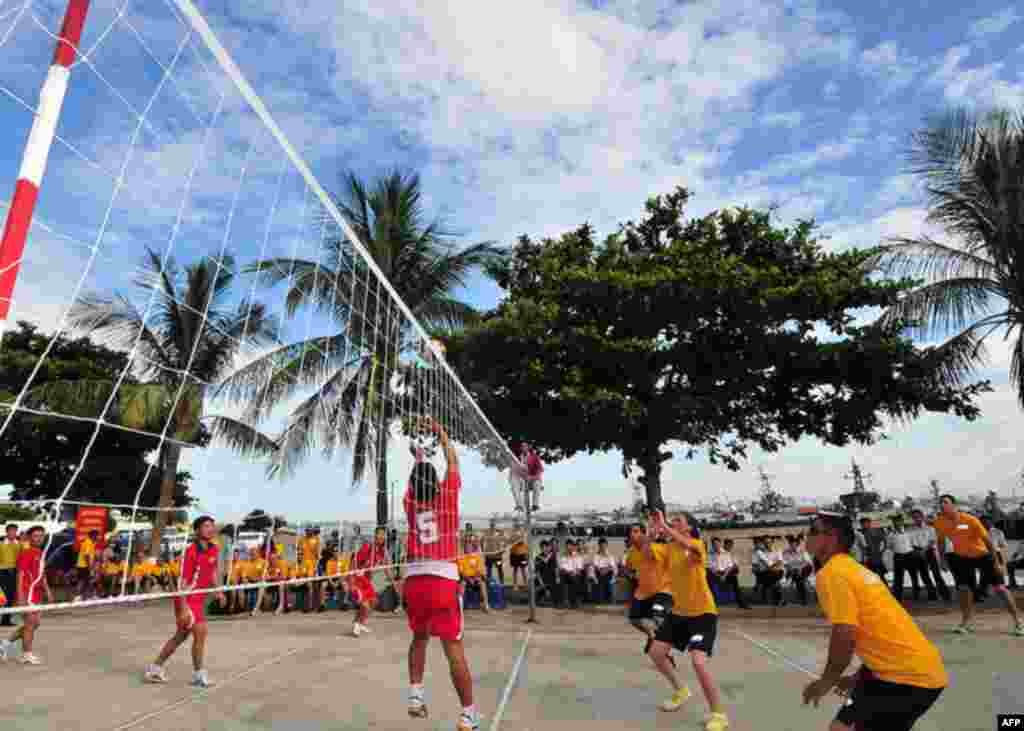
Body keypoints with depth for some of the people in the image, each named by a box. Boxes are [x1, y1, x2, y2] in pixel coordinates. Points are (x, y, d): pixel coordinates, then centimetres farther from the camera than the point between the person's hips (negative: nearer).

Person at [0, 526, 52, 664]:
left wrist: (47, 591, 18)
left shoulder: (40, 553, 13)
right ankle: (27, 655, 8)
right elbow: (20, 575, -18)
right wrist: (21, 595, -23)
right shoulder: (25, 553, -14)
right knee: (31, 623, -2)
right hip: (27, 593, -9)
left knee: (34, 623, 15)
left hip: (37, 593, 9)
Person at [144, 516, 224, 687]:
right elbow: (182, 581, -23)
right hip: (187, 600, -8)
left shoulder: (215, 549, 0)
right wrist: (183, 607, -26)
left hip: (199, 599, 8)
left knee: (181, 636, 18)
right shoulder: (191, 551, -22)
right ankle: (199, 675, 8)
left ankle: (155, 669, 34)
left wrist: (218, 592, 12)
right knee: (201, 632, -9)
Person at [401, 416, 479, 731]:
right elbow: (453, 462, 10)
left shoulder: (410, 503, 5)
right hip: (443, 579, -3)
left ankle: (415, 693, 17)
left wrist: (418, 459, 40)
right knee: (454, 648, 2)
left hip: (414, 580, 4)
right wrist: (439, 430, 19)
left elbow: (414, 478, 26)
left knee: (419, 637, 25)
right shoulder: (446, 498, -1)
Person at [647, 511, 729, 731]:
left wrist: (663, 526, -42)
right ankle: (680, 690, 32)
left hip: (703, 613, -7)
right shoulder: (670, 548, 5)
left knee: (698, 662, -20)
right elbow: (650, 556, -8)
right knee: (656, 652, 7)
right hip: (678, 612, 7)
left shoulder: (698, 543, -16)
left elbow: (688, 547, -40)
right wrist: (651, 531, -17)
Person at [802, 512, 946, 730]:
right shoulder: (856, 569, 15)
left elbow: (845, 635, -22)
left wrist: (825, 682, -8)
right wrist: (860, 677, 23)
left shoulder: (830, 573, -15)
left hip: (907, 674, -10)